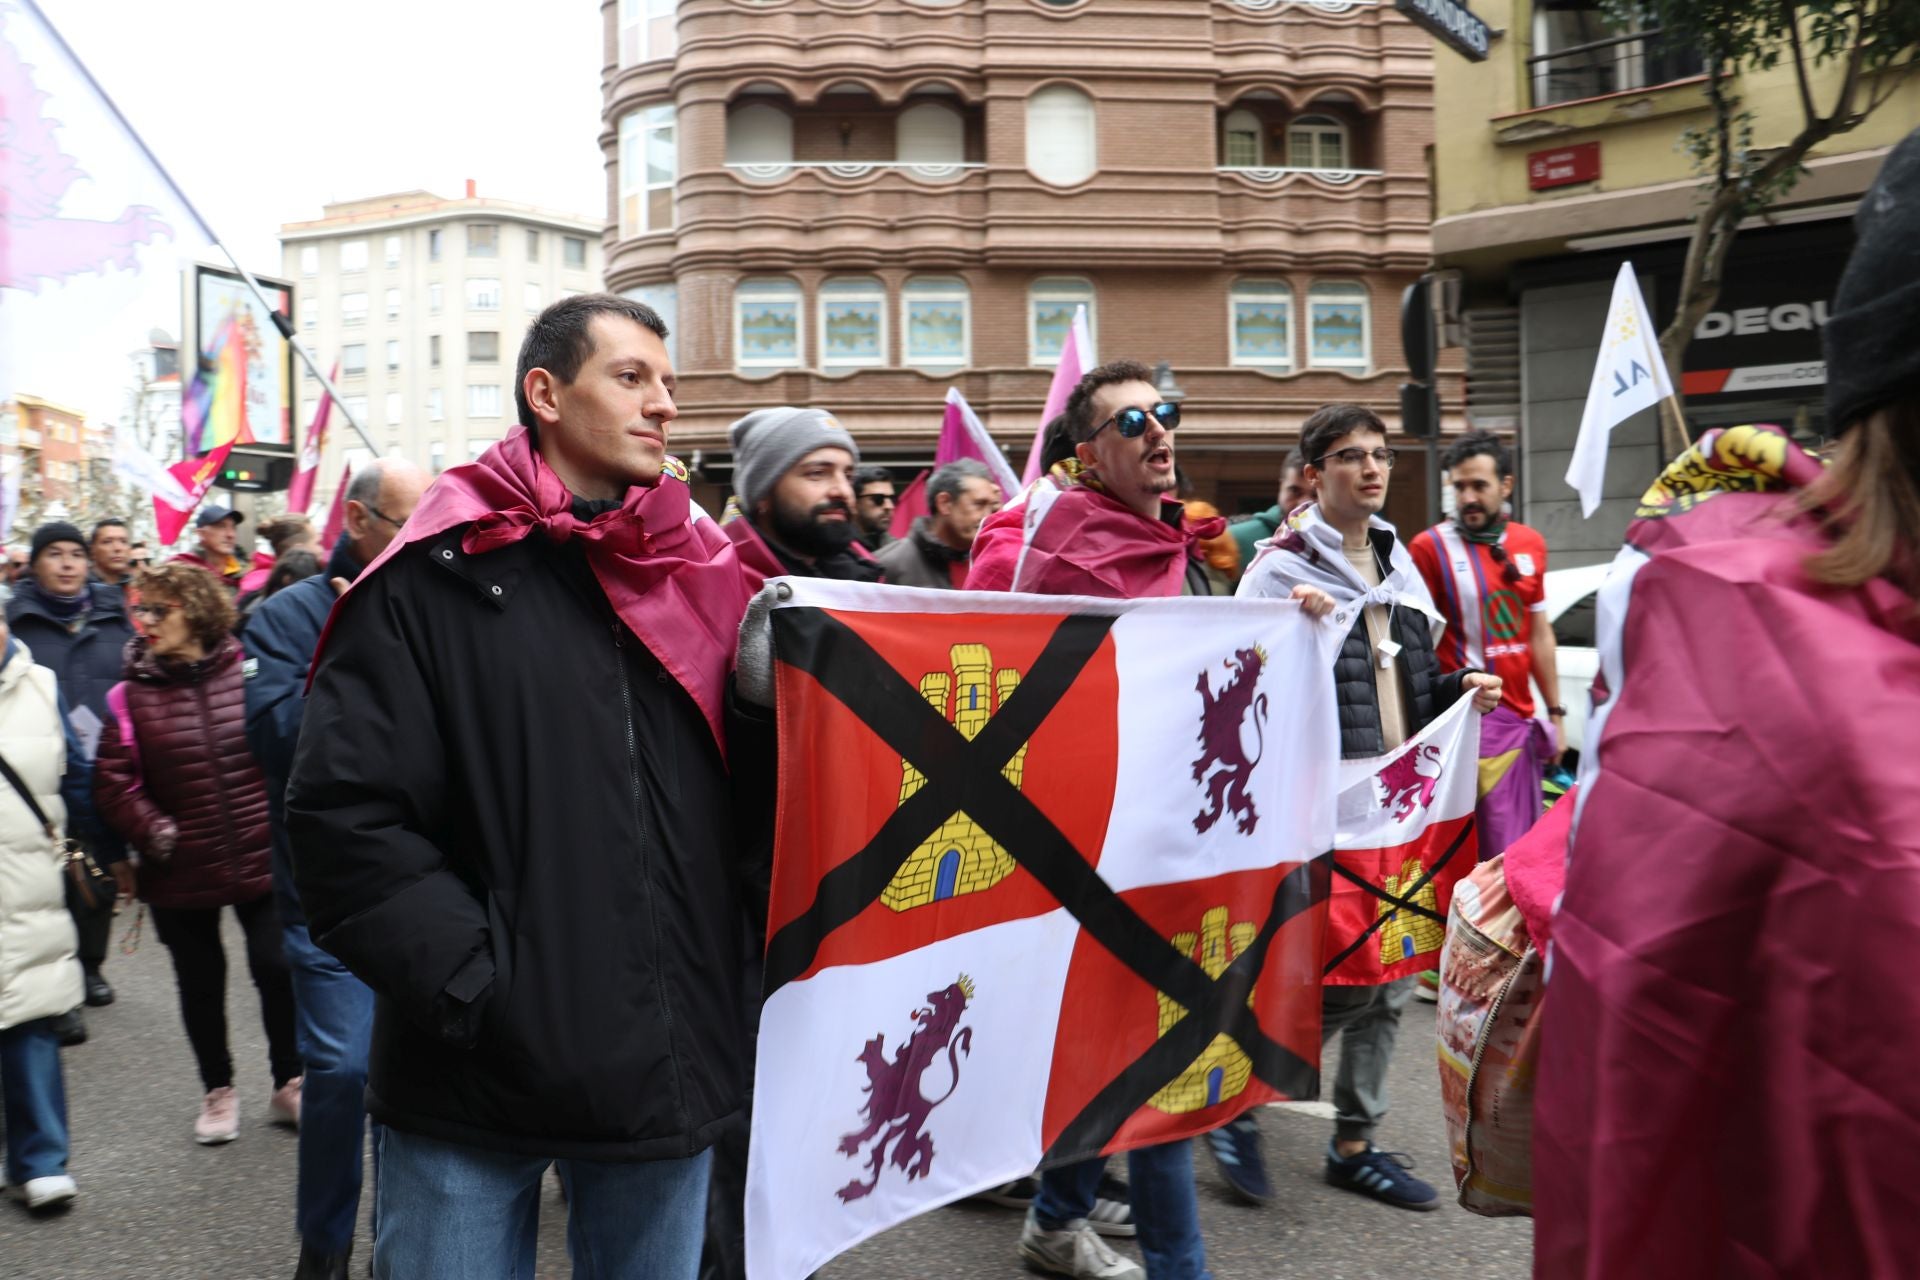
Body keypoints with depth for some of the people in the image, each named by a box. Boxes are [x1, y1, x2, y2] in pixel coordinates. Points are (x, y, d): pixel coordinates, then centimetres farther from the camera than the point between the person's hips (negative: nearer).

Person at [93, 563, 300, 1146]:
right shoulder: (130, 696, -5)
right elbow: (114, 783, -3)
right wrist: (155, 833, -14)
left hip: (262, 858, -1)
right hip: (180, 875, 1)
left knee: (277, 970, 4)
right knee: (200, 983, 14)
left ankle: (288, 1085, 24)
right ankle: (218, 1091, 33)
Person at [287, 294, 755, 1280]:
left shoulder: (703, 572, 6)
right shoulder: (440, 574, -7)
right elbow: (342, 815, -12)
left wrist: (730, 993, -1)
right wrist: (478, 984, -16)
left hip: (669, 1071, 4)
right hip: (475, 1082, -3)